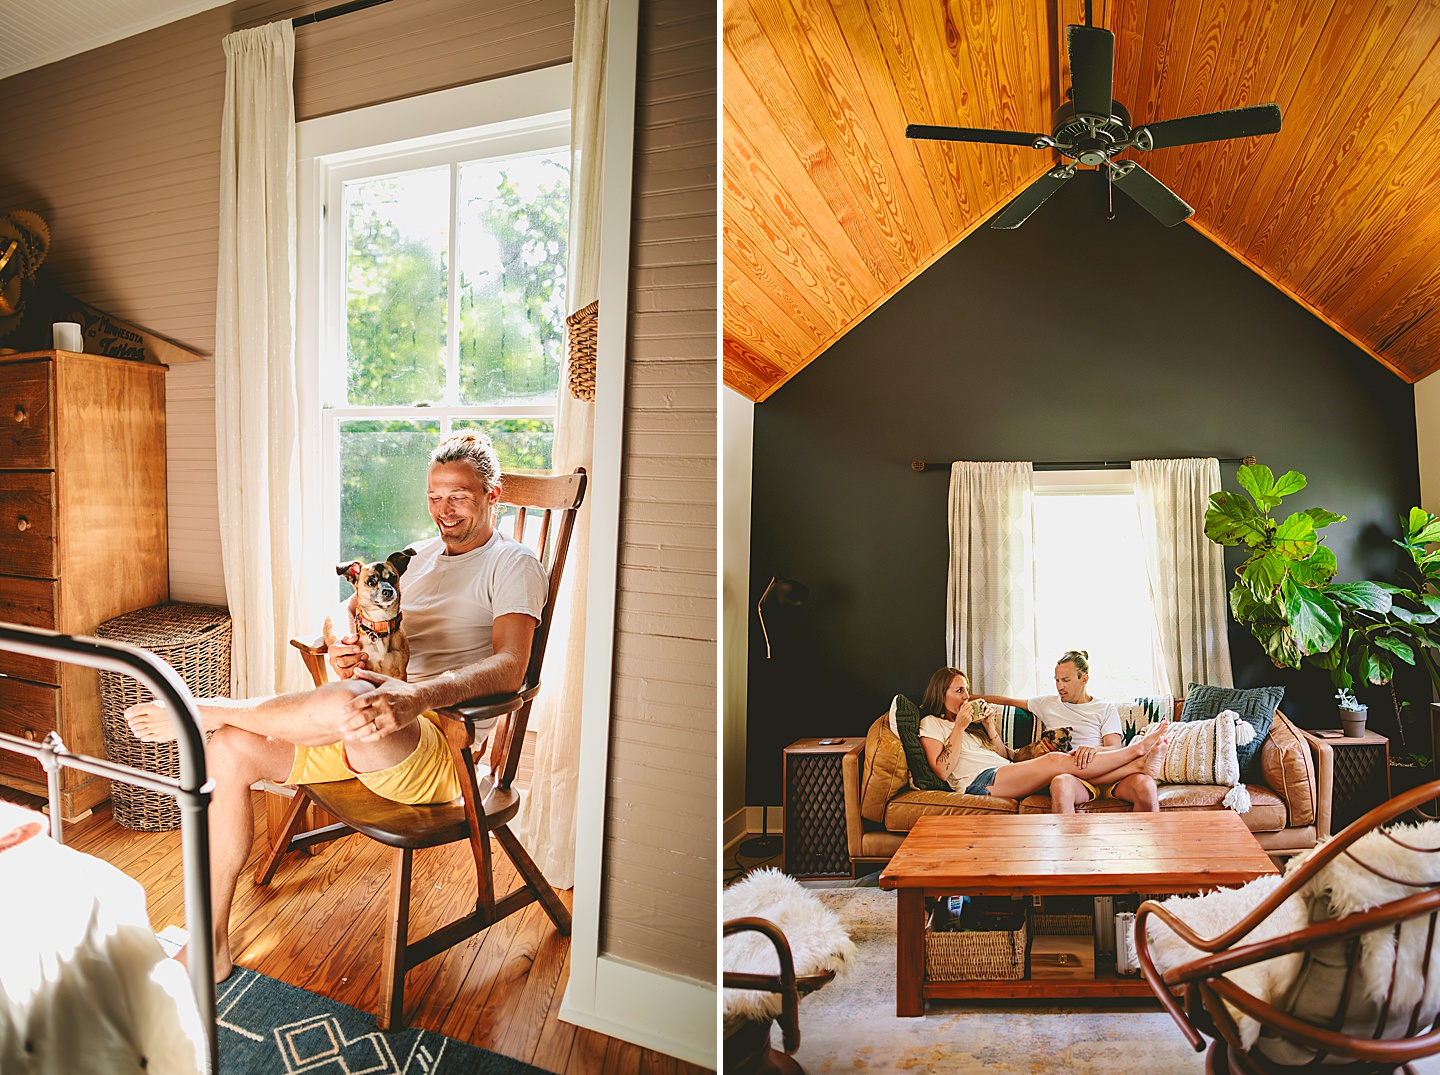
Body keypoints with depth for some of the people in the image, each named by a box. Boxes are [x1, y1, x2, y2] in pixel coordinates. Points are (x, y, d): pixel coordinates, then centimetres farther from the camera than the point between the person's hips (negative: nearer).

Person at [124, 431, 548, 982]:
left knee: (344, 705, -37)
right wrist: (351, 656, -2)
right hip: (370, 730, 8)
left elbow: (509, 667, -22)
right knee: (229, 750, -6)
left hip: (438, 752, -8)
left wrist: (416, 696, -38)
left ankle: (202, 709, -7)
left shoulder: (513, 565, -5)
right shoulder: (422, 555, 19)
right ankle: (211, 946, 6)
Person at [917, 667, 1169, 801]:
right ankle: (1138, 749, -15)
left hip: (1007, 775, 7)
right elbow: (943, 771, -7)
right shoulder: (931, 724, 7)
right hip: (979, 782, -7)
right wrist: (959, 727, -8)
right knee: (1057, 761, -18)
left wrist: (989, 726, 6)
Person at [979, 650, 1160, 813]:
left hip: (1107, 776, 0)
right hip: (1071, 775, 0)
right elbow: (1009, 701, 36)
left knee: (1145, 784, -35)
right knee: (1061, 784, -40)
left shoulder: (1106, 709, 18)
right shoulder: (1047, 704, 26)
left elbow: (1114, 749, 4)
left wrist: (1094, 749, -19)